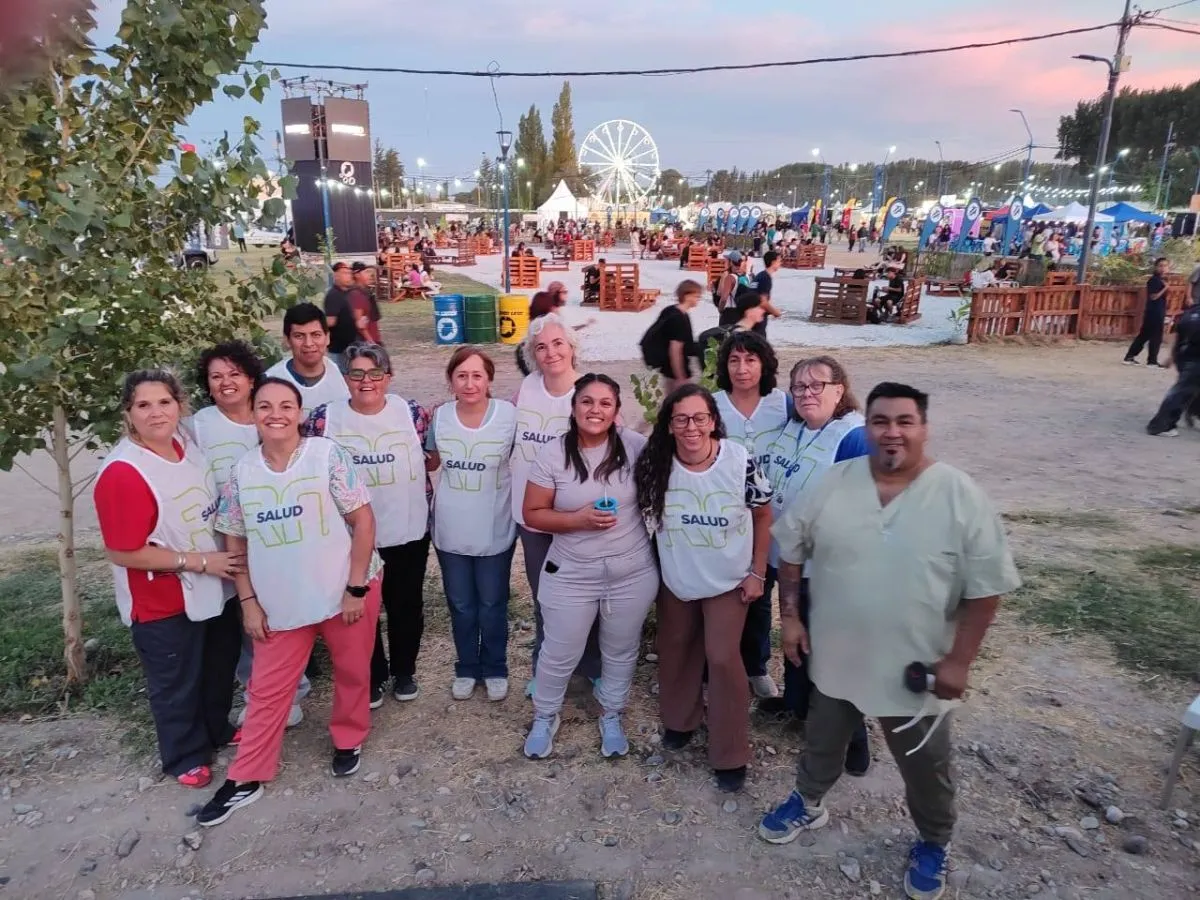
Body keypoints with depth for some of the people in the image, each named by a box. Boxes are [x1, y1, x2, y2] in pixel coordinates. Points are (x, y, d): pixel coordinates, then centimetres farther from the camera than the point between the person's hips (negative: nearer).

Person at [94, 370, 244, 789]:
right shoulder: (121, 474, -26)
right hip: (162, 602, -7)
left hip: (213, 589, 7)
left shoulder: (187, 446, -3)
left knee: (221, 665, 25)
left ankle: (216, 731, 49)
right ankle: (186, 756, 37)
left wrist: (228, 552, 1)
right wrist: (199, 561, -22)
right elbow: (123, 552, -24)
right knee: (176, 684, 14)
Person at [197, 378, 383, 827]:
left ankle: (348, 739, 42)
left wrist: (356, 588, -14)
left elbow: (363, 519, -13)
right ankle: (246, 778, 26)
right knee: (267, 690, 11)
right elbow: (234, 540, 6)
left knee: (352, 673, 16)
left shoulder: (328, 454, -13)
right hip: (280, 602, 3)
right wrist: (249, 602, 1)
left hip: (345, 592, -2)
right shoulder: (241, 472, -1)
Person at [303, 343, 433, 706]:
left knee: (406, 605, 16)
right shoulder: (323, 419, -8)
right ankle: (371, 677, 36)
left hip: (409, 531, 1)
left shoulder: (412, 412, -6)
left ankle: (404, 671, 38)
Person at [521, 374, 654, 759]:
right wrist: (579, 518, -20)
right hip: (572, 574, -1)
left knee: (621, 651, 19)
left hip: (632, 573, 1)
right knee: (559, 654, 14)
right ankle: (544, 717, 40)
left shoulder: (635, 446, -11)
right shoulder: (552, 454, -10)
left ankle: (612, 717, 44)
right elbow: (533, 514, -7)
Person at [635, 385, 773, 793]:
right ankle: (679, 719, 45)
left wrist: (758, 572, -7)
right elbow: (646, 514, 0)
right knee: (675, 652, 18)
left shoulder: (739, 461, -21)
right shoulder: (654, 464, -17)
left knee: (722, 659, -3)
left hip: (729, 580, -3)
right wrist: (661, 559, 0)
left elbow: (763, 514, -8)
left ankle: (731, 755, 15)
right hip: (675, 579, 3)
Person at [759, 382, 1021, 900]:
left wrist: (958, 660, -12)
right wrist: (791, 617, 1)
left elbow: (985, 587, -12)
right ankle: (809, 804, 51)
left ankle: (933, 843, 46)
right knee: (822, 741, 24)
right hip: (835, 658, 3)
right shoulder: (833, 484, -8)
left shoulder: (961, 497, -16)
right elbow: (791, 550, 3)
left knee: (925, 766, 19)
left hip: (916, 669, -2)